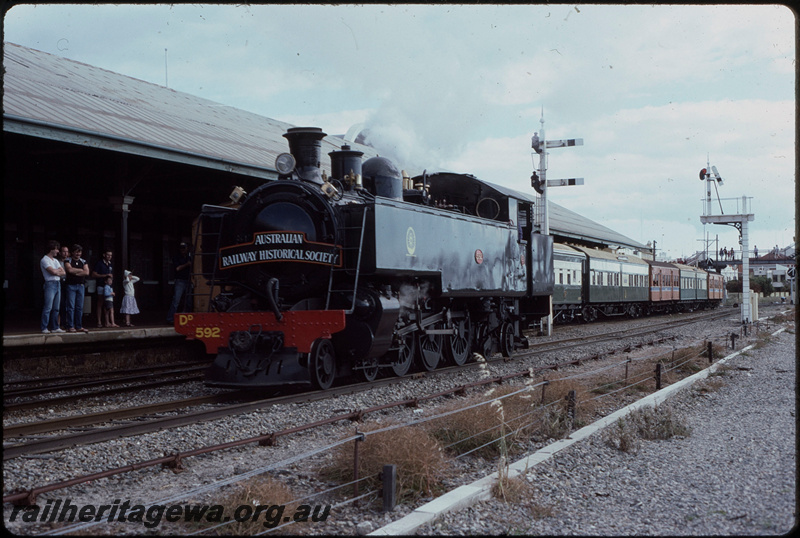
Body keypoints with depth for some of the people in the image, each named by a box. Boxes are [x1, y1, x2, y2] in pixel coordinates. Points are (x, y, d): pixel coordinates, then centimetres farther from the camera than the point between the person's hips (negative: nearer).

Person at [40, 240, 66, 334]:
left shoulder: (55, 260, 19)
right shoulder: (44, 260, -5)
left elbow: (63, 272, 11)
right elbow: (53, 271, -15)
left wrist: (56, 272, -7)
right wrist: (59, 270, 5)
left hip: (58, 284, 8)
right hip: (50, 284, -8)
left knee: (56, 308, 8)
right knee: (48, 307, -10)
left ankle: (55, 327, 12)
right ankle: (44, 328, -8)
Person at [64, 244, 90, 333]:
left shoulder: (84, 262, 14)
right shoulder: (68, 261, 3)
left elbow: (87, 273, 0)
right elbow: (70, 270, -15)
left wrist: (76, 273, -8)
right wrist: (81, 270, -4)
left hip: (81, 285, 4)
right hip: (71, 285, -4)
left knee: (80, 307, 3)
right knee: (71, 306, -7)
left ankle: (79, 326, 8)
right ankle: (70, 326, -4)